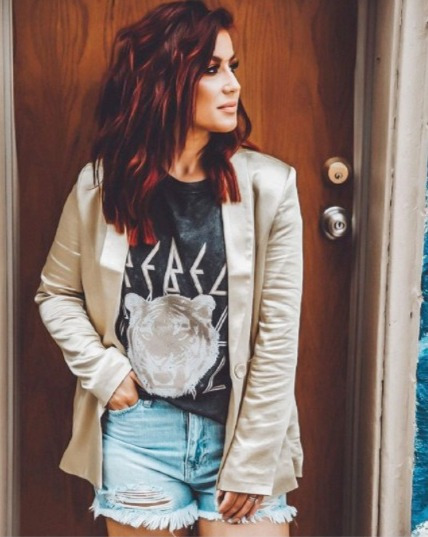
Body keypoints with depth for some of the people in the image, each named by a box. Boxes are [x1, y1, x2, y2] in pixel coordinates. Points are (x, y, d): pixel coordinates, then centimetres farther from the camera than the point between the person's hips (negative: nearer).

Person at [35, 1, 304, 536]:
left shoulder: (268, 186, -9)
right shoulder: (102, 186, -4)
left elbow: (277, 335, -8)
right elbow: (56, 294, 10)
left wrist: (252, 463, -8)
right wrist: (101, 370, -5)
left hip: (239, 431, -1)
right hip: (136, 430, 1)